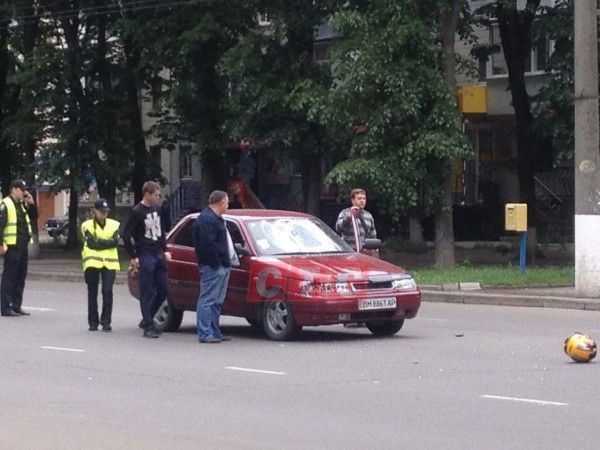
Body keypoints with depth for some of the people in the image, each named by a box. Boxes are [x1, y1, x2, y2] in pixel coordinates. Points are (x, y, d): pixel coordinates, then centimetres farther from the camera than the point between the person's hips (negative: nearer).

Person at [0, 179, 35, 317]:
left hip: (23, 246, 9)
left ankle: (16, 306, 20)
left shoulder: (22, 204, 16)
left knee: (20, 277, 12)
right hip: (12, 247, -9)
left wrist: (30, 204, 7)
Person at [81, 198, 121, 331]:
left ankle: (106, 322, -2)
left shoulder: (114, 225, 10)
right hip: (92, 262, -1)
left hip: (109, 263, 1)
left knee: (107, 292, -8)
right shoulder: (87, 225, 4)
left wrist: (98, 242, -8)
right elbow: (91, 243, -9)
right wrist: (107, 242, -6)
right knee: (92, 293, 4)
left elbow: (116, 242, -5)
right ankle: (93, 322, 11)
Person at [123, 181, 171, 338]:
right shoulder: (137, 212, -10)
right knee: (147, 293, -5)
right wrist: (133, 257, -12)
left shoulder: (156, 209, 11)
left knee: (163, 290, 8)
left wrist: (165, 250, 16)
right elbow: (126, 234, -11)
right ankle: (149, 327, -2)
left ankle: (146, 320, 21)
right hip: (145, 256, -7)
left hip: (158, 255, 7)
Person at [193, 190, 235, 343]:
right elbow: (208, 244, -23)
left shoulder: (215, 218, 19)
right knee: (207, 300, -8)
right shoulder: (207, 220, -16)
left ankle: (214, 331, 22)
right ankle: (205, 334, -8)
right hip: (213, 267, -11)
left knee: (217, 302, 15)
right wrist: (217, 262, -22)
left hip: (222, 267, 11)